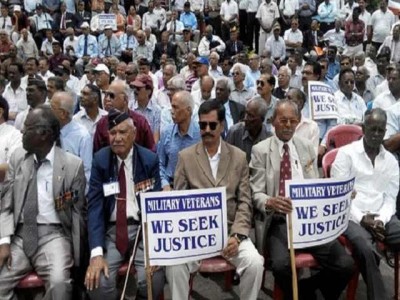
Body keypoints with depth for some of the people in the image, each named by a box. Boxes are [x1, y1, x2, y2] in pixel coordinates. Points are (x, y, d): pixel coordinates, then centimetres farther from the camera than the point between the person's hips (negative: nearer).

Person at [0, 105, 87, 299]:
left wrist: (75, 253, -5)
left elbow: (78, 211, 0)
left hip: (53, 234, -3)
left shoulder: (73, 165, -3)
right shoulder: (17, 158, 8)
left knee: (59, 281, -29)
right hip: (19, 234, 3)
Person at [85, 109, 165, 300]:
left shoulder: (150, 159, -2)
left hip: (142, 228, 0)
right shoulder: (100, 160, -1)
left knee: (152, 279, -24)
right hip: (110, 230, 1)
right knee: (97, 281, -23)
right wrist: (96, 252, -20)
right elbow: (94, 206, -8)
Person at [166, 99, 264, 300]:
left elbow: (244, 202, 3)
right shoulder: (185, 156, 4)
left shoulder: (239, 157, 5)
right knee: (175, 264, -28)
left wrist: (237, 235, -13)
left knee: (254, 263, -24)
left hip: (230, 230, 1)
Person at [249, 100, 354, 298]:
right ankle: (304, 294, 2)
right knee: (281, 265, -32)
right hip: (278, 221, -3)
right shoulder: (260, 150, 2)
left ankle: (304, 289, 12)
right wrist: (270, 202, -27)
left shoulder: (307, 148, 15)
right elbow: (256, 194, -3)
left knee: (345, 265, -16)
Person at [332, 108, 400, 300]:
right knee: (365, 249, -34)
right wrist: (361, 218, -13)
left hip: (383, 217, 5)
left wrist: (381, 220, -9)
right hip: (352, 216, -4)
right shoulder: (346, 153, 1)